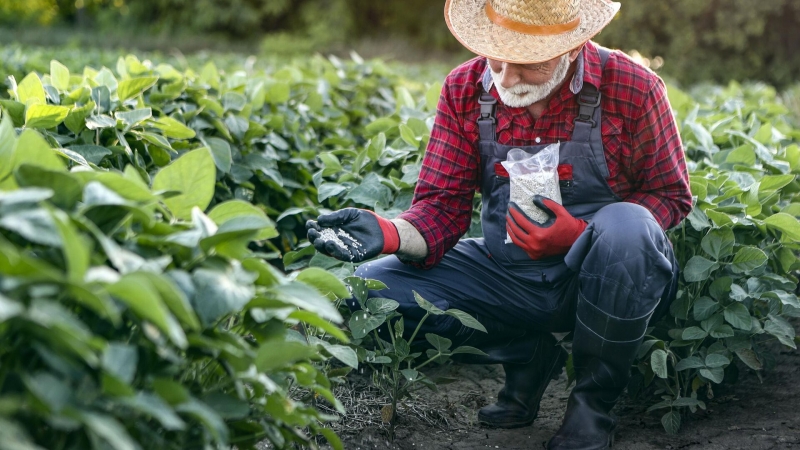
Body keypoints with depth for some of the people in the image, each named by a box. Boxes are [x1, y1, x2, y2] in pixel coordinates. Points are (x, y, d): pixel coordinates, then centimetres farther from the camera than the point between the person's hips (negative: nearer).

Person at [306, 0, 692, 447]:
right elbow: (443, 207, -4)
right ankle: (529, 357, 5)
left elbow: (671, 196, -5)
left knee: (625, 225, -38)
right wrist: (389, 234, -28)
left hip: (602, 277, -3)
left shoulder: (632, 87, -13)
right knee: (370, 288, -15)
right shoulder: (465, 89, -4)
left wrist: (581, 235, -22)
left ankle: (594, 401, -12)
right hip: (509, 277, 3)